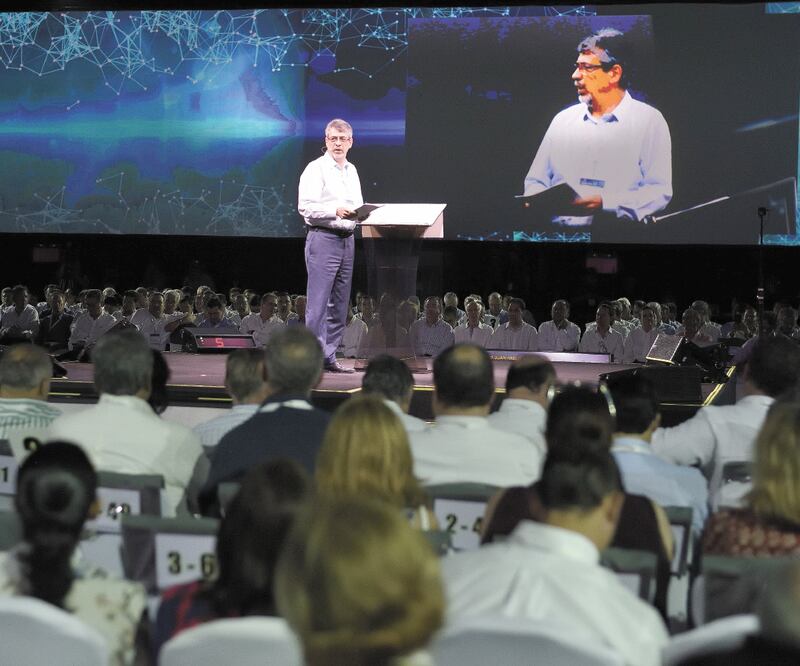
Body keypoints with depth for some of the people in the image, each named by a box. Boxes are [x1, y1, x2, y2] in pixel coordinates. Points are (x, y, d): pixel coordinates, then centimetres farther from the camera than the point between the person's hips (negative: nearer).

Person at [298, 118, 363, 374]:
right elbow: (306, 207, -14)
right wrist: (335, 211, -26)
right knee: (318, 302, -10)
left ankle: (329, 356, 13)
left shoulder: (352, 170, 19)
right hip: (323, 238, -8)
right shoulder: (316, 169, -5)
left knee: (339, 304, 8)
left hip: (347, 239, 8)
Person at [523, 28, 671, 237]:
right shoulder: (563, 119, 18)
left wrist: (604, 204, -19)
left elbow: (659, 192, -5)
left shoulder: (649, 121, 3)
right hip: (558, 229, 4)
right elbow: (535, 181, 20)